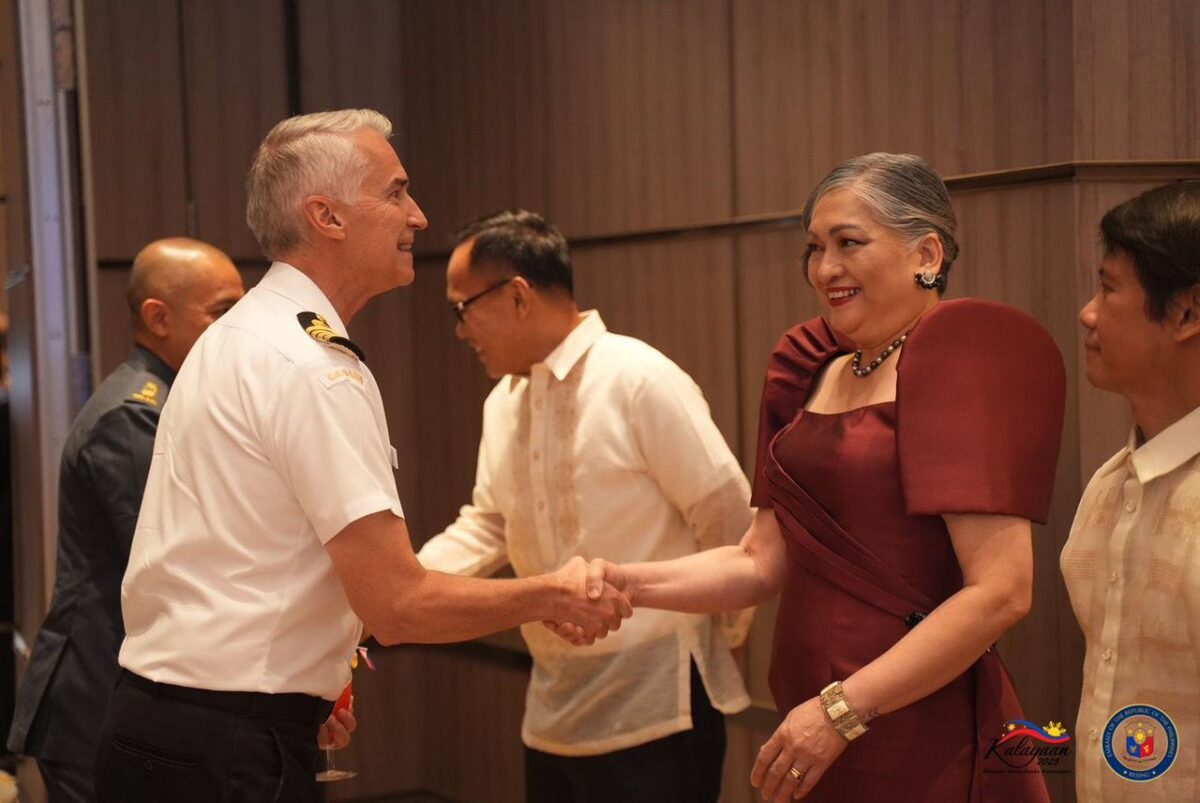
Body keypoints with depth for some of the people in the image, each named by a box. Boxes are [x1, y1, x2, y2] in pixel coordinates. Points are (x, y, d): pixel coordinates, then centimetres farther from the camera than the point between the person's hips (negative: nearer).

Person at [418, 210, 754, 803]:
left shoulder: (641, 381, -15)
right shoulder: (503, 403, 8)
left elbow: (730, 523, -11)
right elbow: (485, 527, 13)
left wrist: (721, 636, -1)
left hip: (655, 709, -7)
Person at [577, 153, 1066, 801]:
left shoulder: (956, 356, -12)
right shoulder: (815, 374, 9)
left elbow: (1000, 592, -19)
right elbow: (762, 561, 9)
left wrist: (844, 709, -20)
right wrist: (629, 584, -5)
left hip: (922, 743, -7)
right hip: (808, 712, 7)